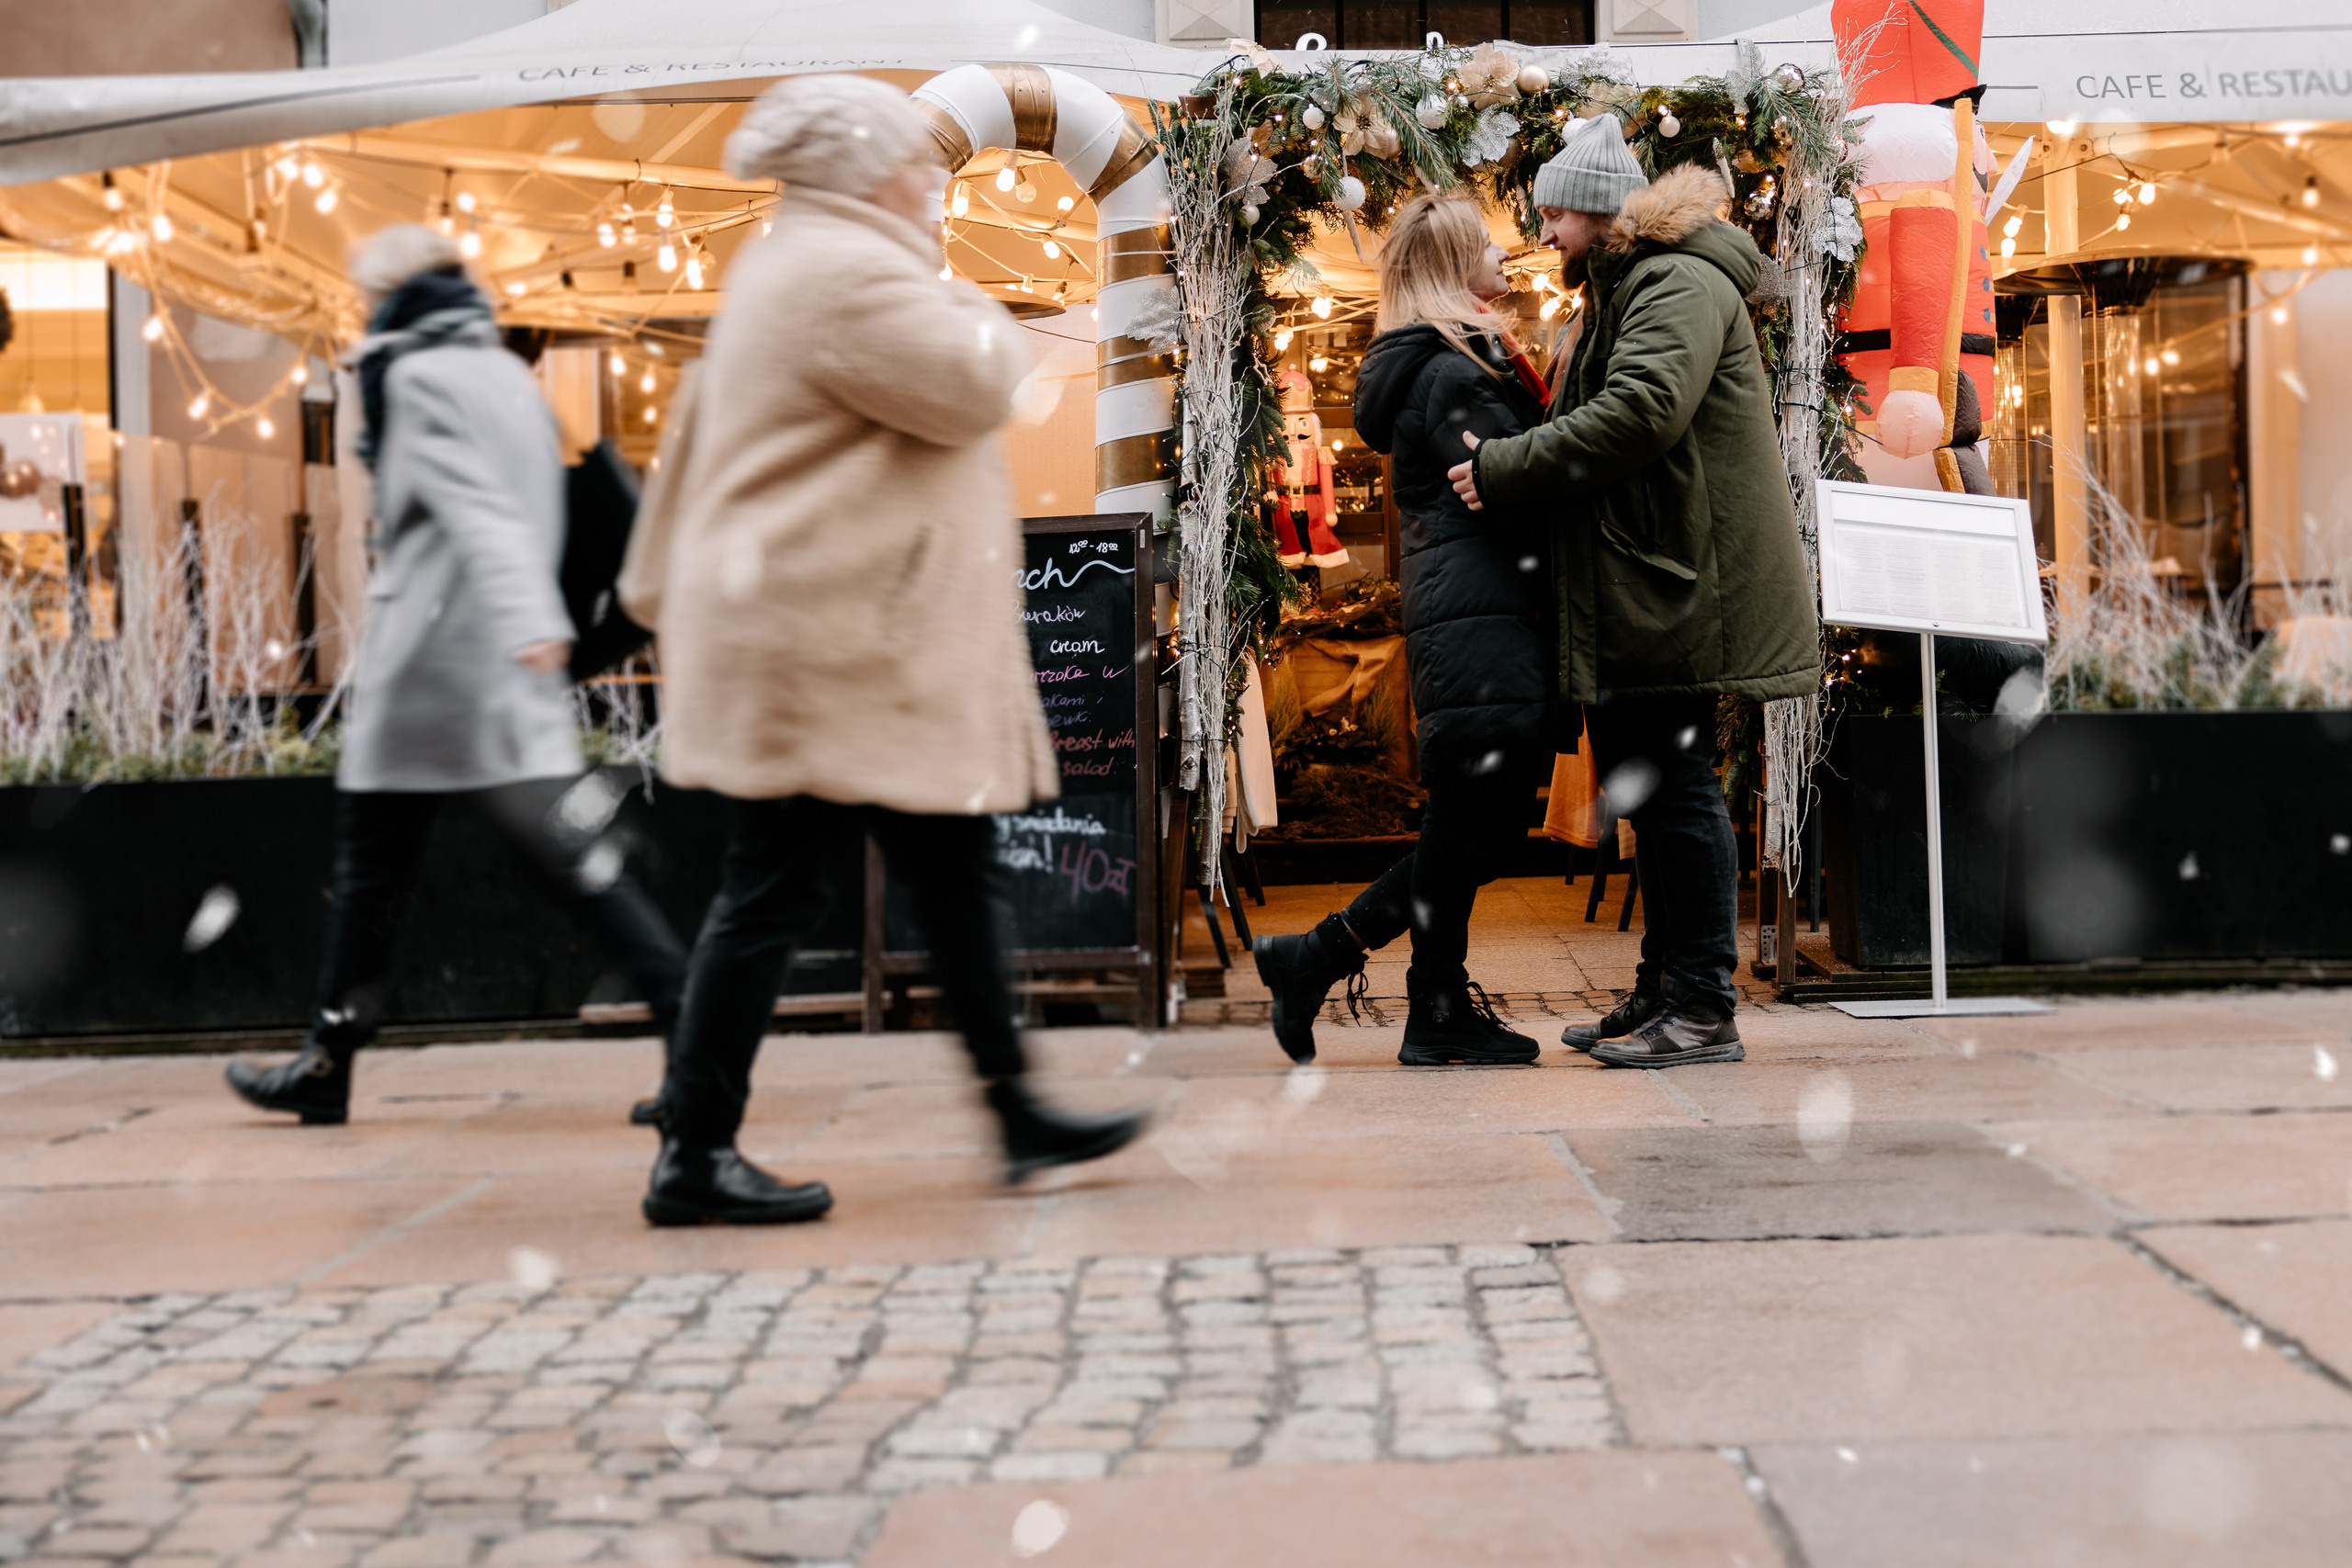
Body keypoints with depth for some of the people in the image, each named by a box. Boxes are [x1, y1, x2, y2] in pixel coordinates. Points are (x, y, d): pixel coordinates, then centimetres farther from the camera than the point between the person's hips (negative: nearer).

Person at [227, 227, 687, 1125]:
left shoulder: (413, 375, -7)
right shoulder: (507, 374, 16)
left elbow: (474, 506, -21)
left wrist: (527, 618, -32)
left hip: (432, 665, -6)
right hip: (511, 674, 6)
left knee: (371, 871, 7)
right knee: (571, 855, 0)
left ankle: (326, 1066, 18)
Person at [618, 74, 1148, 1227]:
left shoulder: (795, 267, 20)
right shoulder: (847, 272, -14)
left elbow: (702, 441, 22)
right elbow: (975, 385, -20)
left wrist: (667, 587, 24)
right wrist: (969, 306, 1)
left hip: (858, 647, 11)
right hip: (827, 646, -11)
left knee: (954, 872, 13)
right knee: (771, 891, -6)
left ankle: (1017, 1113, 20)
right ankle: (694, 1159, 2)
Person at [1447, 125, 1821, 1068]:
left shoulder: (1681, 285, -10)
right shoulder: (1623, 294, 24)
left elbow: (1638, 414, -24)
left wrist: (1503, 469, -18)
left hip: (1677, 584, -11)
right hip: (1637, 588, 11)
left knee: (1674, 784, -9)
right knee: (1645, 786, 13)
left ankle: (1703, 1010, -5)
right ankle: (1664, 991, 21)